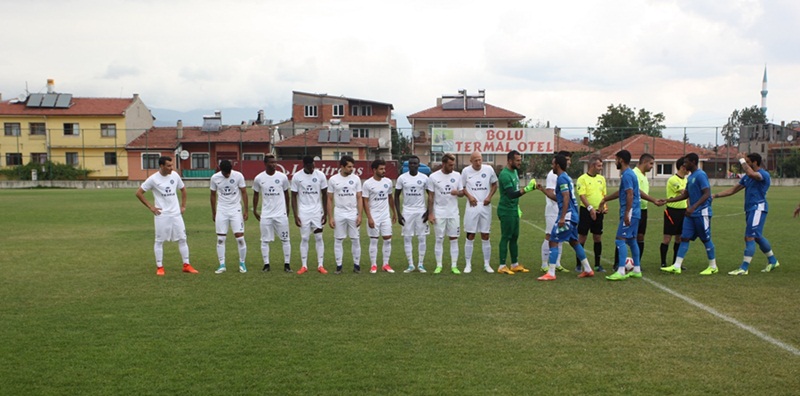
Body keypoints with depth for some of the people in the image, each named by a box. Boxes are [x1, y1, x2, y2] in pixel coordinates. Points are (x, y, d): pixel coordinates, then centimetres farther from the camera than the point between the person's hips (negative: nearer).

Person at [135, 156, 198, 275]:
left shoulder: (175, 175, 2)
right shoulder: (153, 179, -10)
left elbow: (183, 189, 18)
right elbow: (139, 193, -4)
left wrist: (183, 205, 11)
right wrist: (151, 207, -6)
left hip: (176, 213, 4)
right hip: (162, 214, -4)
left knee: (182, 238, 4)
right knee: (159, 240, 3)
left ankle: (186, 265, 11)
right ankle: (159, 267, 11)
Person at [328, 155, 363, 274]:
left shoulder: (356, 179, 1)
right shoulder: (333, 179, -1)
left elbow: (359, 198, 3)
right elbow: (330, 199, 2)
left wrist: (359, 215, -5)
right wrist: (330, 217, -3)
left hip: (353, 214, 1)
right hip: (339, 215, 0)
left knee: (356, 240, 2)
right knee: (338, 240, 3)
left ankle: (356, 264, 11)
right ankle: (338, 265, 10)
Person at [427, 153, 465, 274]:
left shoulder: (457, 175, 3)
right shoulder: (433, 177, -5)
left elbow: (462, 192, 9)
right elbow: (430, 196, -2)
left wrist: (457, 192, -16)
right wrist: (430, 214, -5)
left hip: (453, 213, 2)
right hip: (439, 213, -2)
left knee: (454, 239, 3)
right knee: (439, 239, 3)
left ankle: (454, 265, 9)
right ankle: (438, 266, 10)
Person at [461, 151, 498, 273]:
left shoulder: (489, 169, -2)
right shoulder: (466, 171, -3)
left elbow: (494, 185, 9)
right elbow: (462, 187, 7)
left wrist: (489, 196, -6)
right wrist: (469, 196, -10)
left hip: (485, 206, 1)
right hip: (472, 207, -1)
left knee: (485, 236, 6)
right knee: (470, 236, 3)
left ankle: (487, 264, 15)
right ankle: (468, 264, 11)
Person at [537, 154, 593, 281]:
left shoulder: (561, 178, -13)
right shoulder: (566, 177, 17)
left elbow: (566, 198, -22)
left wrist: (562, 217, -24)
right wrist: (543, 190, 24)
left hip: (567, 215, -10)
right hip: (573, 215, 10)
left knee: (553, 241, -8)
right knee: (574, 242, 19)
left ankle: (551, 273, -9)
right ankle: (588, 270, 24)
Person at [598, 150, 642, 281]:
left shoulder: (627, 174, -14)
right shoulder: (629, 173, 17)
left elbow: (630, 195, -22)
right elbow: (620, 192, 29)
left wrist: (626, 213, -24)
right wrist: (605, 199, 38)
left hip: (630, 213, -10)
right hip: (635, 213, 10)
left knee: (620, 239, -10)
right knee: (631, 240, 15)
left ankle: (621, 272, -12)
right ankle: (637, 270, 20)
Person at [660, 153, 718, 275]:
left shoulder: (700, 175, -14)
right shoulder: (690, 177, 14)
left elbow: (706, 194, -20)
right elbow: (685, 195, 20)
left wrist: (693, 207, -28)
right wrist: (668, 200, 13)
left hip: (702, 213, -9)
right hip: (691, 214, 9)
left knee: (706, 239, 2)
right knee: (684, 238, 3)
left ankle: (713, 267, 16)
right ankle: (676, 266, 2)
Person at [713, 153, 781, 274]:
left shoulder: (764, 174, -12)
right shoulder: (747, 177, 15)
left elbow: (751, 173, -34)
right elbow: (733, 190, 17)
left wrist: (742, 160, -21)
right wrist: (715, 195, 12)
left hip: (758, 208, -9)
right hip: (750, 209, 9)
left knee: (749, 237, -11)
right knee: (757, 237, 18)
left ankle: (744, 268, -9)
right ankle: (772, 261, 34)